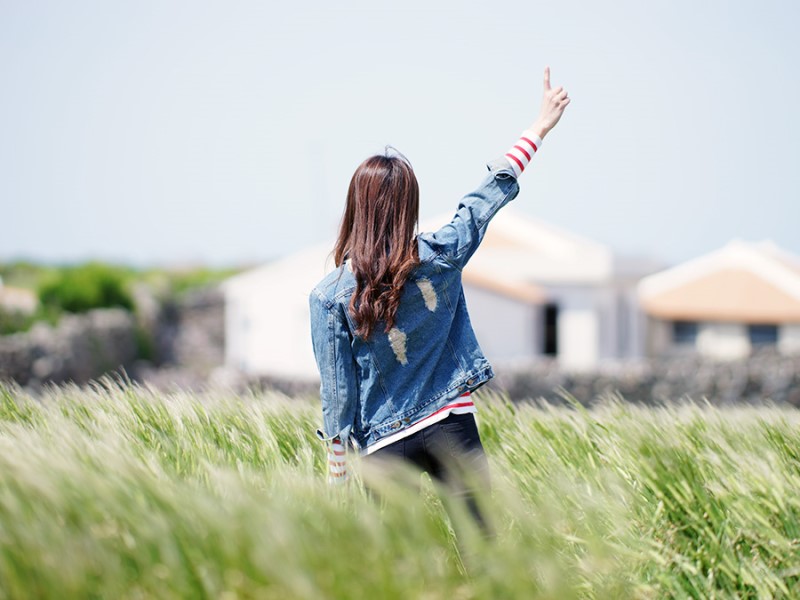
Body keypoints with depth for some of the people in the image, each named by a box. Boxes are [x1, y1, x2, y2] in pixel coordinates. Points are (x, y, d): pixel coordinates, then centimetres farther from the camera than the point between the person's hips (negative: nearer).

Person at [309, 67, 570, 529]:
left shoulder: (329, 297, -8)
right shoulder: (440, 258, -5)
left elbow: (337, 393, -5)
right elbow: (492, 194, 8)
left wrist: (337, 481, 3)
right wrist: (541, 127, 21)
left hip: (386, 444, 0)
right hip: (453, 427, 0)